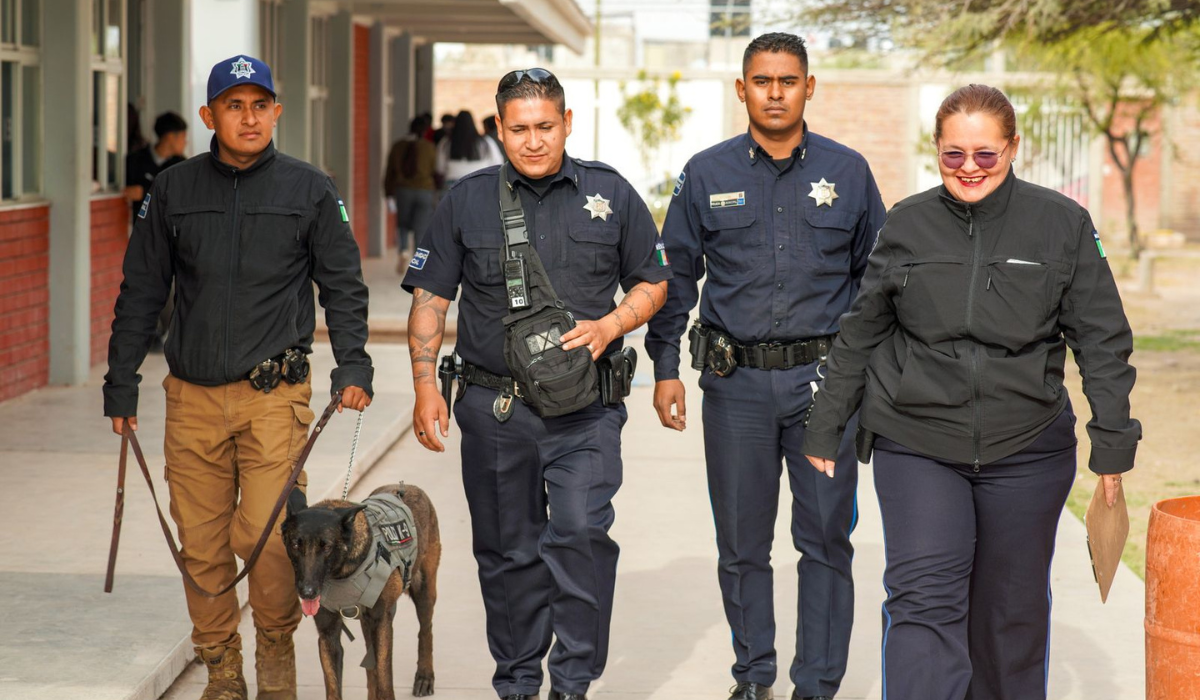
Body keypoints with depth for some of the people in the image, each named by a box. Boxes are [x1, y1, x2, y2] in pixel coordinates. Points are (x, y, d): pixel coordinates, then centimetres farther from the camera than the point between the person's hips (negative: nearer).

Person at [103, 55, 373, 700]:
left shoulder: (309, 190, 4)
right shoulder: (173, 191, 7)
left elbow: (343, 285, 8)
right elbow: (141, 292, 13)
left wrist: (352, 366, -4)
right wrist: (121, 383, 12)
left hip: (274, 396, -2)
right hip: (192, 398, 2)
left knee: (267, 537, -11)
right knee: (201, 544, 4)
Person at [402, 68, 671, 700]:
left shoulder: (610, 194, 5)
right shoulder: (467, 200, 5)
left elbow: (653, 282, 11)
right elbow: (429, 297, 7)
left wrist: (610, 325, -7)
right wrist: (425, 385, -2)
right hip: (493, 407, 2)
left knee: (581, 533, -16)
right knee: (507, 549, 9)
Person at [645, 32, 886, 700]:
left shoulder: (848, 171, 5)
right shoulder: (707, 175, 5)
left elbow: (876, 276, 12)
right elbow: (674, 276, 11)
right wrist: (666, 368, 6)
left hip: (825, 377, 0)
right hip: (736, 382, 1)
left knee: (826, 538, 0)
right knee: (742, 544, 8)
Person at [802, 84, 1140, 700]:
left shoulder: (1063, 224, -1)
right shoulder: (906, 225, 3)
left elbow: (1102, 341, 3)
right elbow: (860, 335, 11)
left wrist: (1113, 441, 0)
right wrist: (826, 427, 13)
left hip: (1026, 451, 0)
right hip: (916, 446, 0)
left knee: (1013, 607, 12)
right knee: (925, 597, -13)